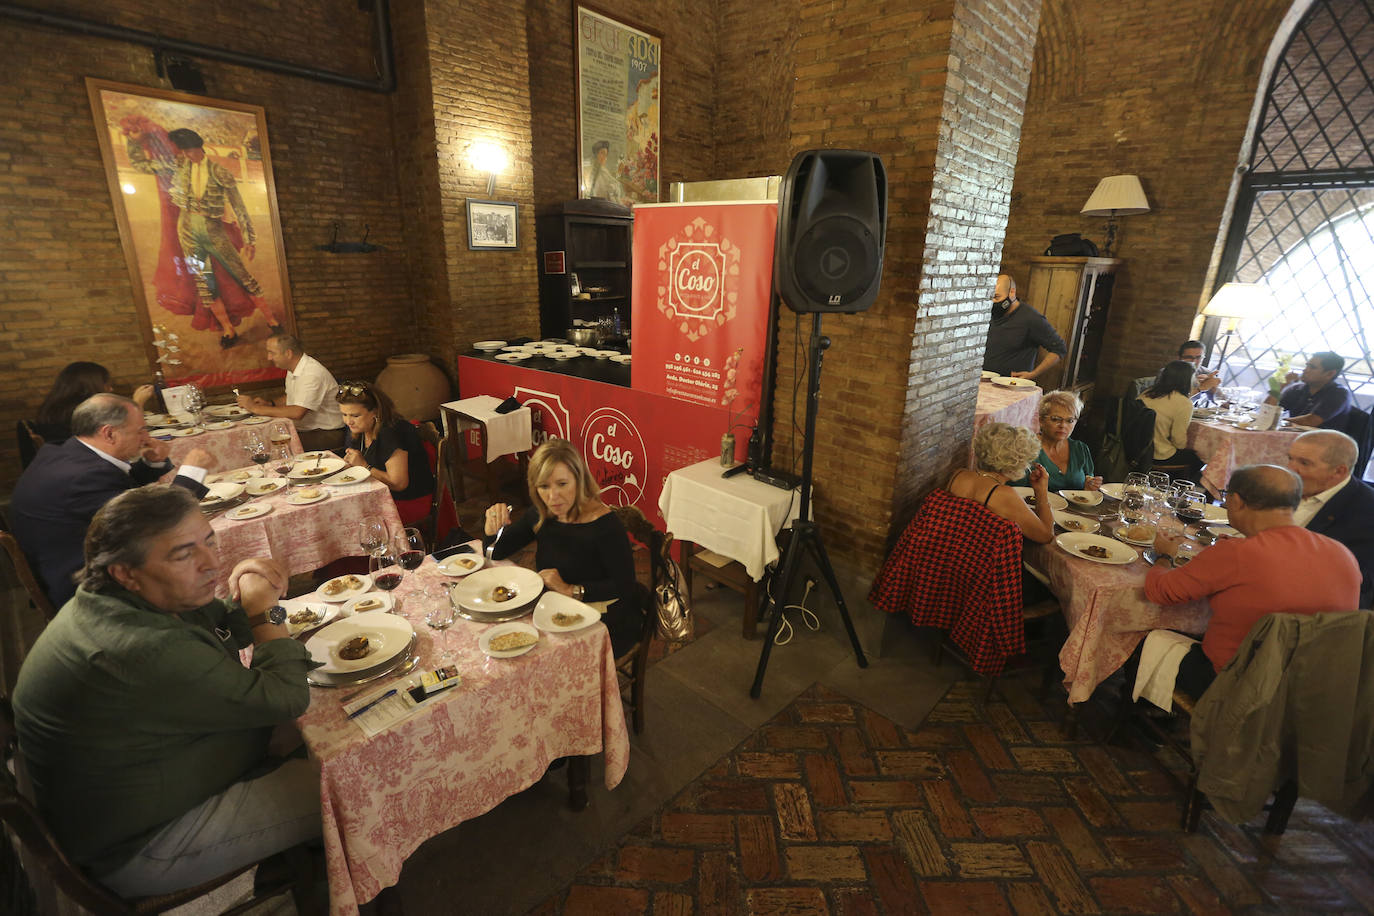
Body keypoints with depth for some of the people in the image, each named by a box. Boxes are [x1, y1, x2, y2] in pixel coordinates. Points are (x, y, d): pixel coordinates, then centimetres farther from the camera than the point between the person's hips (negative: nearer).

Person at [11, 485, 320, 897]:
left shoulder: (104, 600, -5)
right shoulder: (147, 652, -38)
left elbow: (210, 642, 10)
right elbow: (285, 700, -30)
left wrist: (240, 603, -13)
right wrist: (266, 613, -18)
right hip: (140, 850, -9)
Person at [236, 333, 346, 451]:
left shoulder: (313, 373, -21)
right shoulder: (293, 369, 10)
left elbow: (297, 413, -30)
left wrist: (256, 408, -21)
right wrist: (269, 403, 6)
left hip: (327, 434, -9)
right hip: (304, 430, 9)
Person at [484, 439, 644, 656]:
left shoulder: (605, 525, -22)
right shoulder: (540, 514, -1)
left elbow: (625, 587, -21)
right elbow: (496, 552, 7)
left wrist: (571, 590, -25)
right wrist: (493, 525, -14)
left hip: (607, 617, -6)